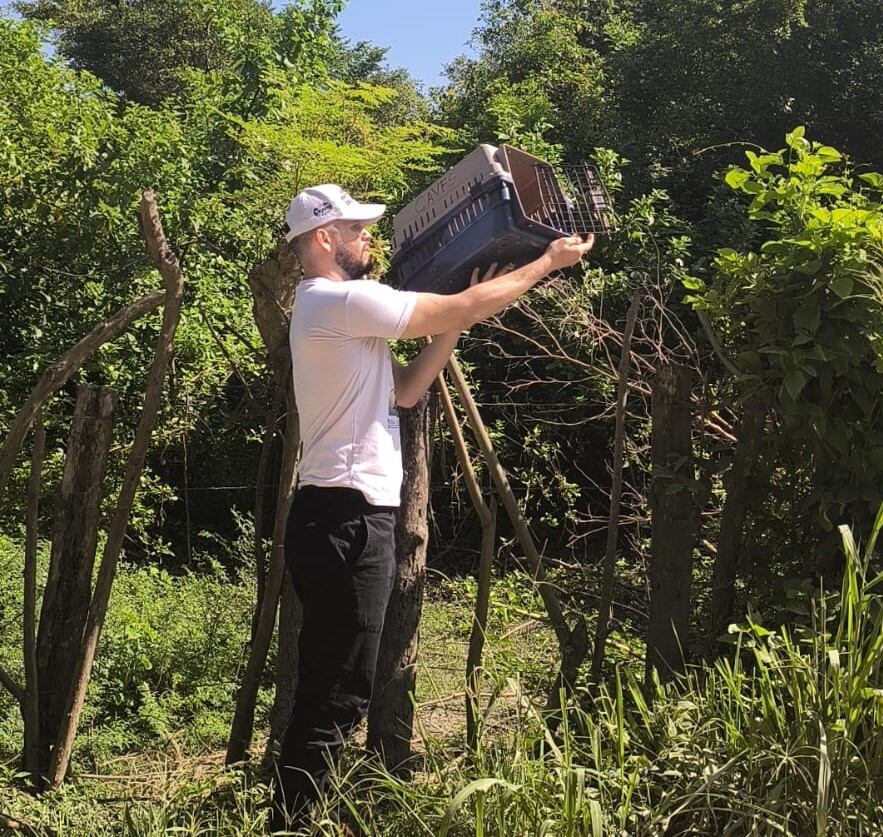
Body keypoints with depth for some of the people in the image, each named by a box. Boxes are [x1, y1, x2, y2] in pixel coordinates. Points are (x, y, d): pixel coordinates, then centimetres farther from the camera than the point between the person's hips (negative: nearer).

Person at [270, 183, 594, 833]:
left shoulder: (335, 310, 21)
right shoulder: (341, 300, -12)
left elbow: (406, 390, 20)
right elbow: (461, 309, -12)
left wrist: (456, 326, 14)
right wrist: (548, 262, -1)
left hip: (346, 518, 11)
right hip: (347, 518, -11)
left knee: (330, 691, 14)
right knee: (336, 698, -8)